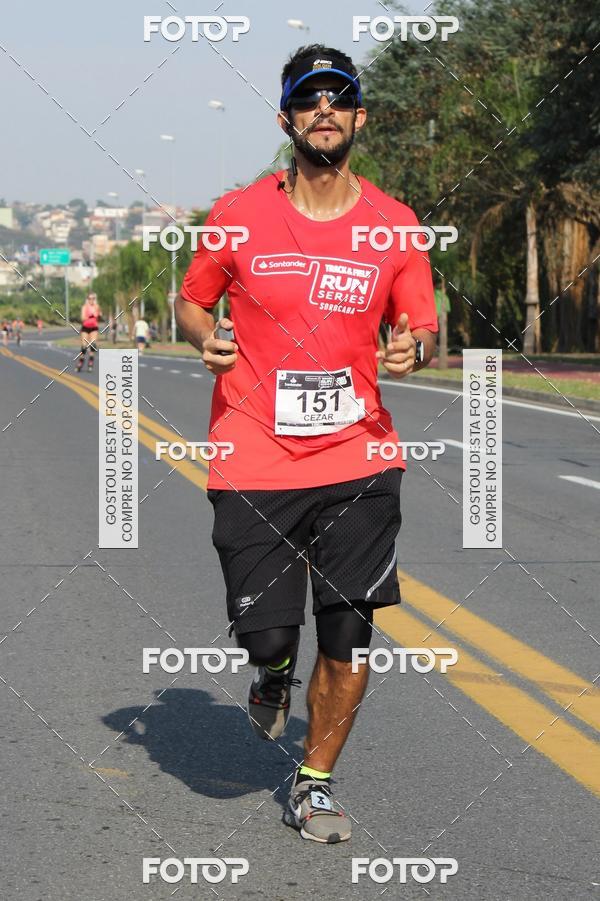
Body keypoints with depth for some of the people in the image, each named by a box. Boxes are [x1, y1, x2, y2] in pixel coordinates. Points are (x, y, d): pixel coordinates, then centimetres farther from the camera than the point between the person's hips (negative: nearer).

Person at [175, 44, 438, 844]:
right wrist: (205, 338, -8)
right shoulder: (239, 215, 0)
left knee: (348, 635, -1)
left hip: (357, 457, 1)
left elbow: (422, 327, 12)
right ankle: (274, 674, 36)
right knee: (266, 638, -3)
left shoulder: (394, 224, 3)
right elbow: (192, 300, 14)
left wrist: (415, 348, -11)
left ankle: (314, 784, 19)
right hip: (255, 462, -1)